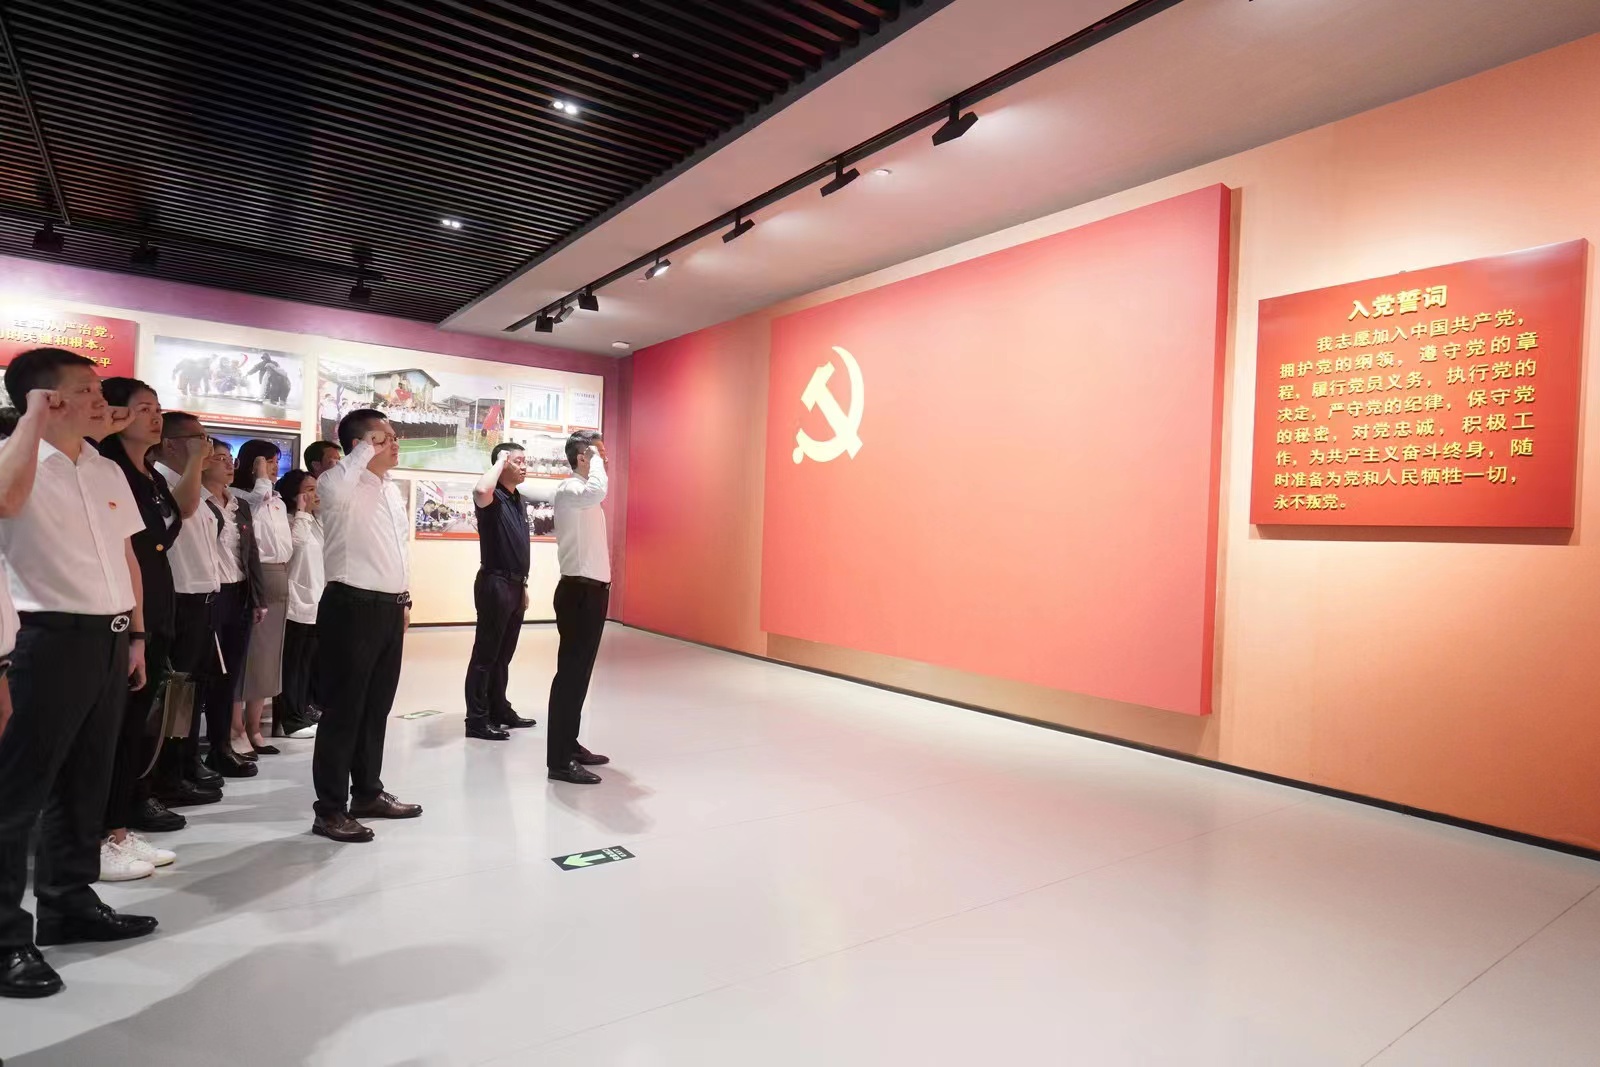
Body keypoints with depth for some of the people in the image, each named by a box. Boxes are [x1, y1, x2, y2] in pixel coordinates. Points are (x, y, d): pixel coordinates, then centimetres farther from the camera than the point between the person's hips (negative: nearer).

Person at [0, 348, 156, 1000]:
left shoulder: (107, 472, 13)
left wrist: (136, 634, 16)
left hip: (110, 639, 7)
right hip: (54, 639, -7)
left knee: (87, 782, 16)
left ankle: (70, 904, 29)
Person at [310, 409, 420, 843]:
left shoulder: (392, 490, 16)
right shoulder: (342, 487, -10)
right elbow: (332, 487, -37)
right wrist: (366, 449, -22)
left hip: (389, 607, 8)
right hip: (352, 607, -8)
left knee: (377, 708, 17)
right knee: (343, 710, 0)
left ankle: (368, 792, 30)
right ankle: (330, 809, 11)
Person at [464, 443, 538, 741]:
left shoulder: (520, 502, 15)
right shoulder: (493, 498, -10)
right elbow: (480, 491, -37)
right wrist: (500, 462, -20)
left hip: (515, 585, 8)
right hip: (495, 583, -8)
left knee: (504, 654, 16)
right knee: (485, 654, -2)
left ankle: (500, 710, 26)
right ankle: (476, 720, 5)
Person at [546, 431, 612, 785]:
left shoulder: (584, 494, 16)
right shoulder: (568, 490, -15)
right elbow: (597, 491, -37)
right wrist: (595, 459, -22)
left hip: (593, 590, 10)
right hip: (578, 591, -10)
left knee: (580, 671, 15)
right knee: (570, 671, -6)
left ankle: (570, 745, 25)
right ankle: (559, 760, -1)